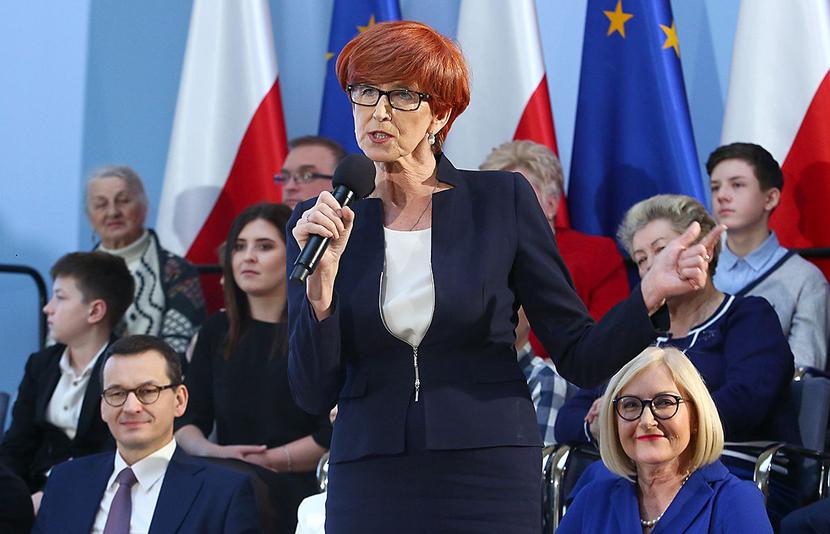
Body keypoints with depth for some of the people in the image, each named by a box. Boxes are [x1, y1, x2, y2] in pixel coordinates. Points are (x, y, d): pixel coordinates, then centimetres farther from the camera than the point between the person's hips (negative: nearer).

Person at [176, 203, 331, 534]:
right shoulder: (217, 331, 10)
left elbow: (333, 433, -10)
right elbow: (186, 422, 6)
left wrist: (267, 461, -13)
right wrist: (212, 452, -14)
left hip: (298, 499, -4)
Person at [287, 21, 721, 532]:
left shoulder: (502, 199, -1)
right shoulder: (318, 221, 4)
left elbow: (580, 356, -1)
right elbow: (314, 393, -1)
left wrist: (652, 292, -17)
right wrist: (321, 280, -14)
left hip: (488, 486, -1)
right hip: (371, 488, 2)